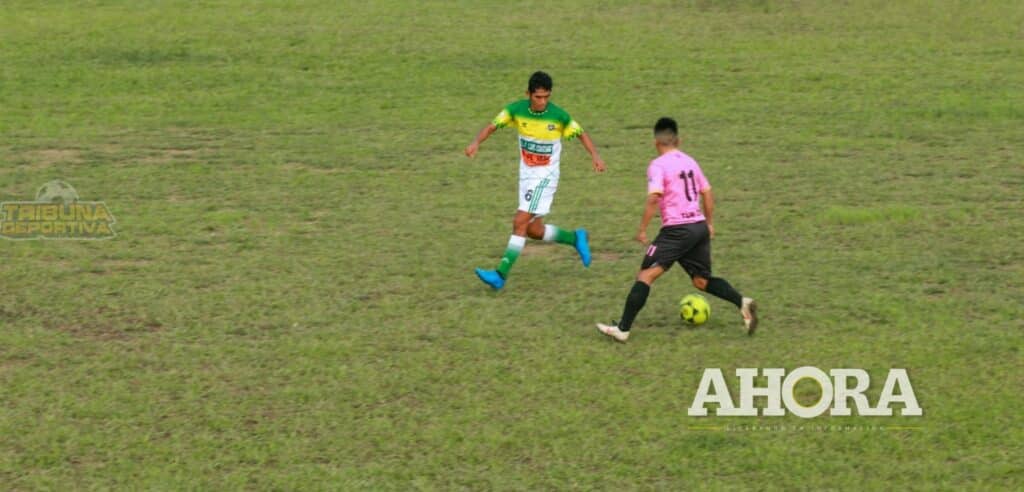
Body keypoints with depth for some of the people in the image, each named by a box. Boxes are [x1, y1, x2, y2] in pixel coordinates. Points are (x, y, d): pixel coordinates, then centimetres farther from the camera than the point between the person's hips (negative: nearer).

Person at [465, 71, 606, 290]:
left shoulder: (559, 116, -16)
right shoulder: (517, 109, -9)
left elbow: (581, 134, -2)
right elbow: (492, 126, -6)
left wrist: (595, 156, -16)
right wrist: (476, 143, -25)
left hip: (545, 176, -5)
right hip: (526, 174, 5)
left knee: (520, 222, -15)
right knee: (534, 230, 10)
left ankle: (501, 274, -15)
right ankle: (576, 238, 33)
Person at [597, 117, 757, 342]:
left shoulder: (658, 165, -7)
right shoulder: (690, 162, 14)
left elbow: (654, 198, -18)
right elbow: (707, 193, 17)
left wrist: (642, 229, -13)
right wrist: (709, 223, 28)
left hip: (677, 229, -7)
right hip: (700, 226, 7)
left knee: (646, 275, -5)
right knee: (702, 281, 17)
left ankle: (623, 328, -10)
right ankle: (742, 302, -2)